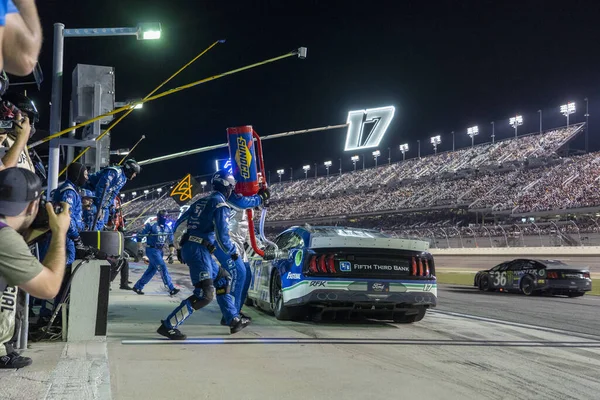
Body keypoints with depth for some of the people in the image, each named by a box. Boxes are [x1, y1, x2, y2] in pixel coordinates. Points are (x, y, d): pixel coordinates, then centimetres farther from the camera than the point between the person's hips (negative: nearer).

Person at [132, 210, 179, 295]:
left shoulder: (168, 229, 9)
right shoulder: (151, 226, -10)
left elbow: (171, 242, 15)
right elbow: (140, 236, -5)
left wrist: (171, 253, 4)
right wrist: (139, 249, -5)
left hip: (159, 251, 7)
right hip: (151, 250, -7)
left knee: (151, 270, 10)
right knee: (162, 268, -13)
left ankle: (137, 287, 23)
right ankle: (171, 289, -13)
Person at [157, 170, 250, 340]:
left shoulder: (200, 202, 18)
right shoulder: (220, 204, -6)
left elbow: (179, 224, 21)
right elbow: (222, 234, -11)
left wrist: (180, 248, 31)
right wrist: (232, 252, 5)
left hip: (189, 247, 9)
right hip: (199, 250, -9)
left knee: (223, 278, 19)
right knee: (205, 294, -12)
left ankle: (234, 320, 21)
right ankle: (167, 326, -12)